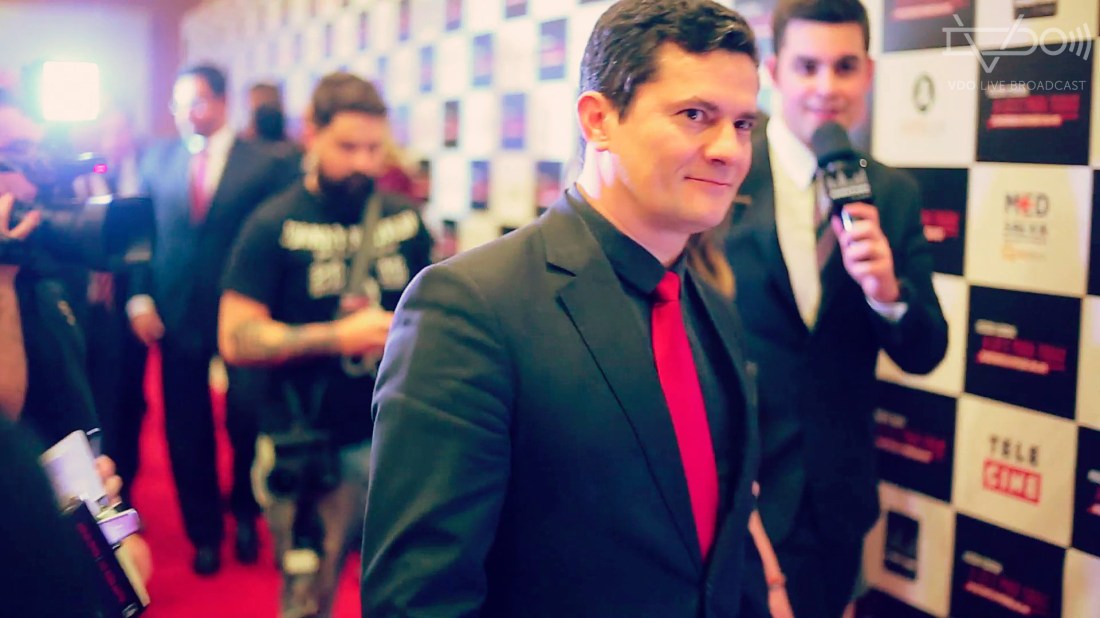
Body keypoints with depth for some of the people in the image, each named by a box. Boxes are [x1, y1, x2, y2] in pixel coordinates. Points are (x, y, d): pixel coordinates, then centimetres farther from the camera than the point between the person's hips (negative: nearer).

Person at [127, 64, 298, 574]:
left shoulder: (264, 165, -5)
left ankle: (245, 514, 31)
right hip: (176, 315, 3)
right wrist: (139, 297, -3)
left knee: (246, 422, 3)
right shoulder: (156, 160, 6)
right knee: (186, 430, 10)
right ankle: (204, 532, 27)